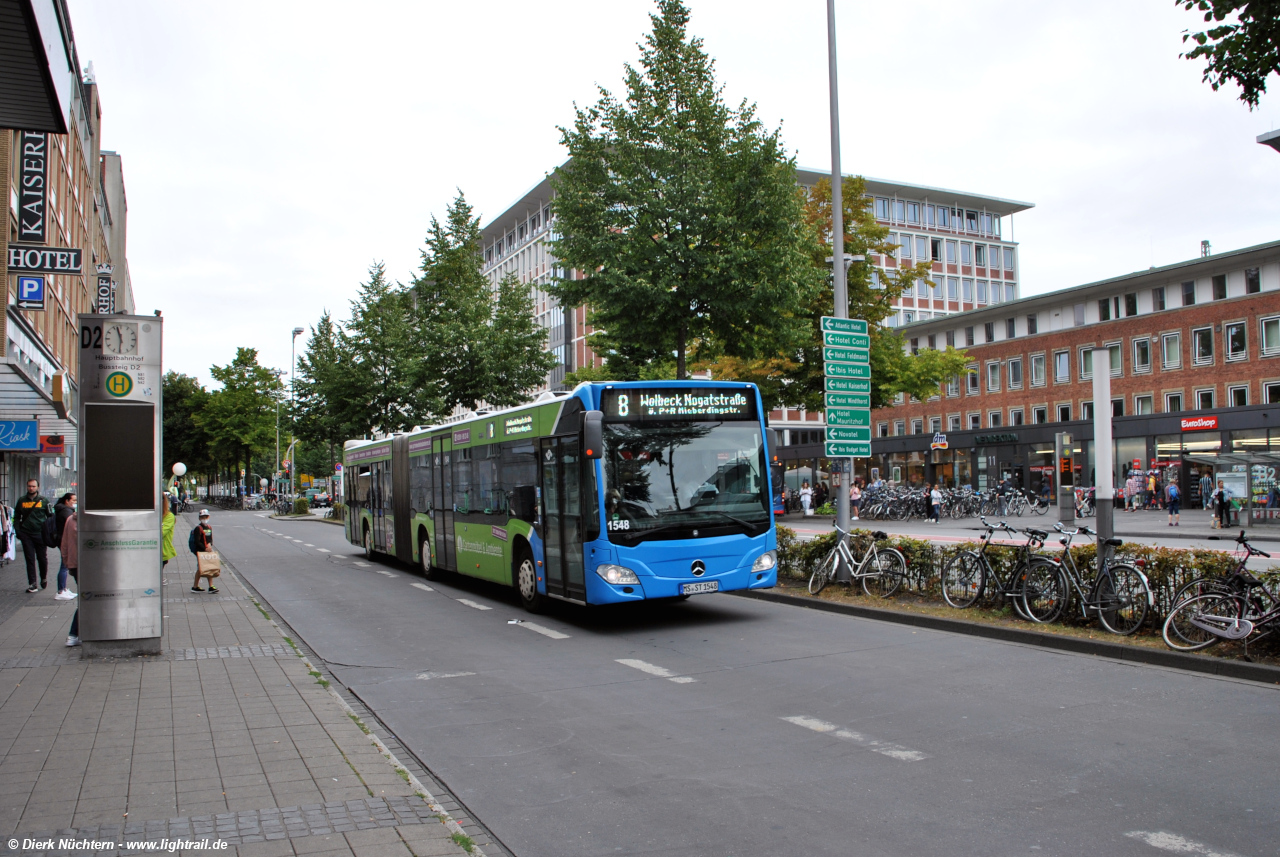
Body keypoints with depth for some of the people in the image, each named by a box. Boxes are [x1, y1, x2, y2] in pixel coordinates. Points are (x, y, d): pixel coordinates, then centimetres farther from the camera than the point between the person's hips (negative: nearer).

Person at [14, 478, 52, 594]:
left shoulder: (43, 501, 5)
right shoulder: (21, 501, 10)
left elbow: (51, 516, 7)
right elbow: (16, 517, 14)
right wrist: (18, 531, 1)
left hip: (40, 534, -1)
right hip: (26, 534, 1)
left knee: (42, 558, 6)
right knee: (30, 559, 0)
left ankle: (44, 579, 25)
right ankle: (32, 584, 1)